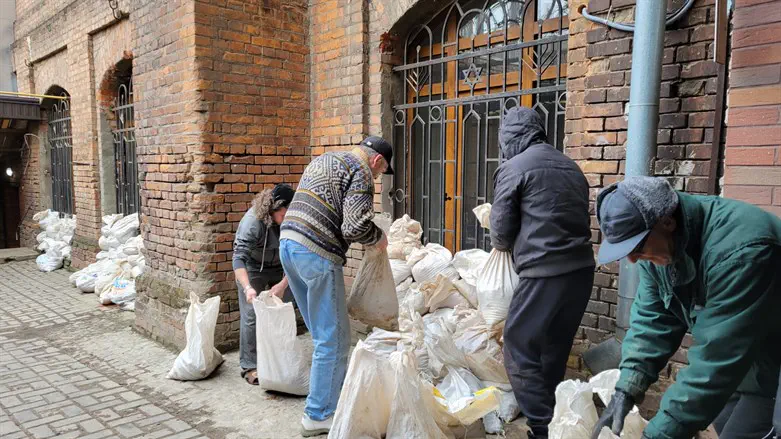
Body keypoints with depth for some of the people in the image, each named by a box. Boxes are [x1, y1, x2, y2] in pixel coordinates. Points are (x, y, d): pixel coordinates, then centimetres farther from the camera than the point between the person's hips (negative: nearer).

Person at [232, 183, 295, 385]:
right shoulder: (253, 221, -32)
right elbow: (239, 258, -35)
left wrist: (283, 284, -28)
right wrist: (248, 288, -49)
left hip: (281, 268, 3)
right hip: (253, 268, -3)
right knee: (251, 316, -6)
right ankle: (249, 366, 7)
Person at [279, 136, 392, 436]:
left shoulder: (323, 160, 22)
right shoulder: (360, 171, -5)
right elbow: (355, 227, -15)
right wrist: (379, 238, 4)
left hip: (288, 243, 9)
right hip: (316, 253, -9)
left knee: (322, 332, 18)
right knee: (334, 337, 1)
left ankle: (332, 393, 30)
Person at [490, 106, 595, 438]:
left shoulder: (513, 168, -5)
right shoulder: (570, 166, 16)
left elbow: (501, 235, -2)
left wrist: (502, 245, 20)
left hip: (545, 274, -8)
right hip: (581, 269, 8)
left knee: (520, 351, 4)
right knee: (554, 351, 20)